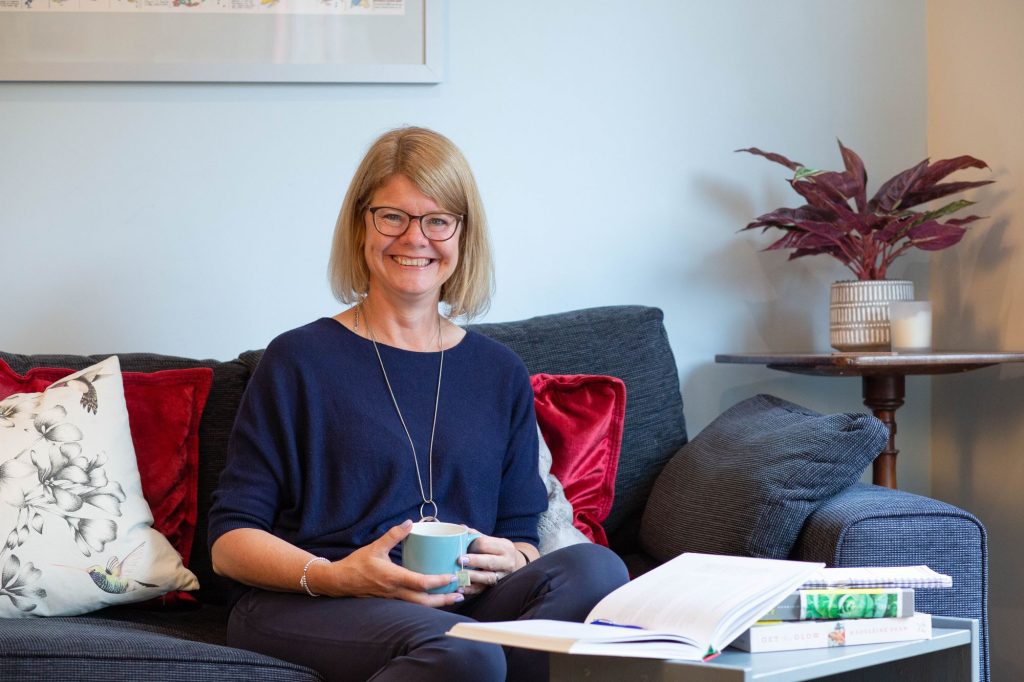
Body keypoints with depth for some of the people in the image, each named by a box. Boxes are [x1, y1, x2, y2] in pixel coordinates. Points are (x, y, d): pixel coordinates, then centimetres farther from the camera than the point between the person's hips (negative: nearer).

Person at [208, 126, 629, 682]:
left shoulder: (501, 375, 17)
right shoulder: (299, 360, 4)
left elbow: (520, 537, 19)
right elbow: (230, 541, 1)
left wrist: (508, 561, -7)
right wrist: (334, 576, -18)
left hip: (454, 603, 5)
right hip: (303, 606, -5)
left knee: (594, 569, -27)